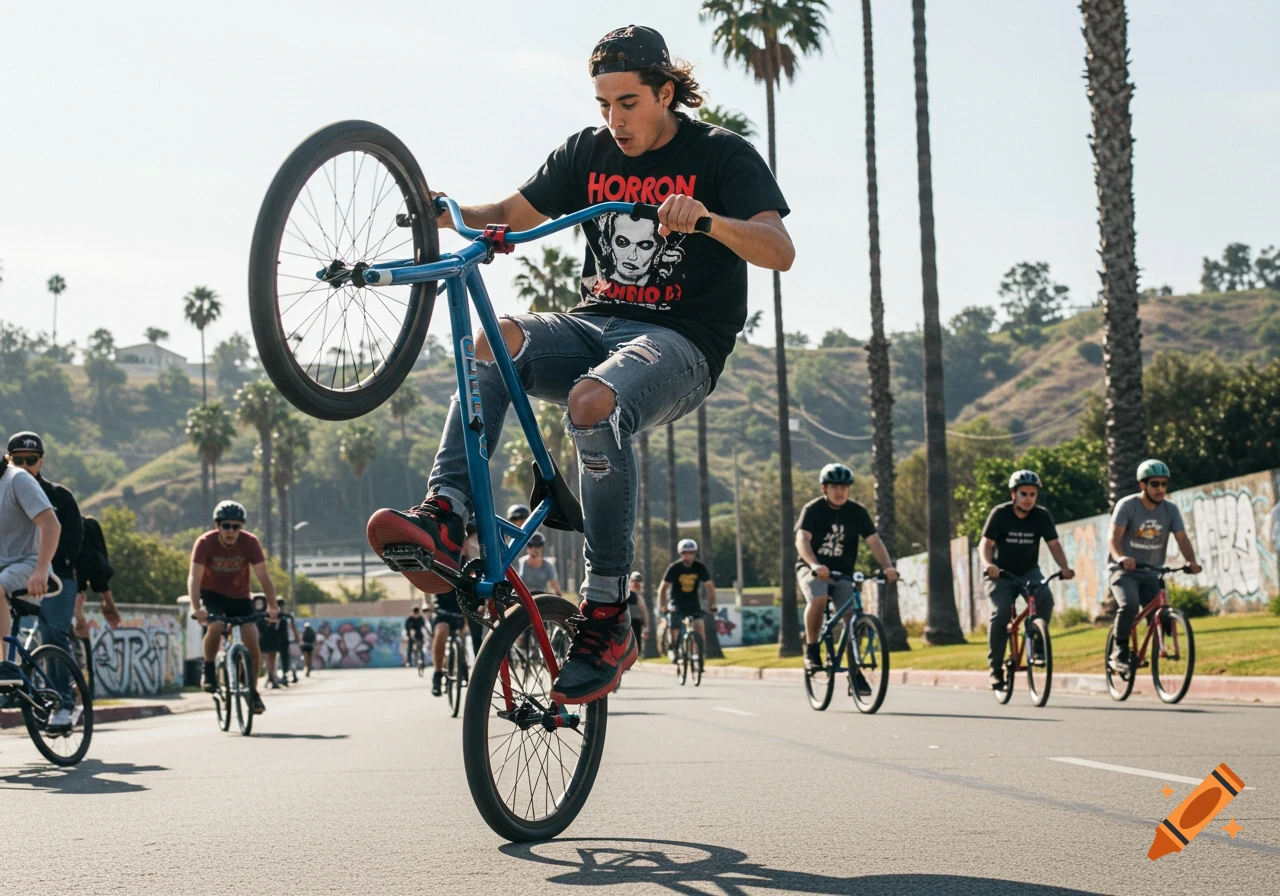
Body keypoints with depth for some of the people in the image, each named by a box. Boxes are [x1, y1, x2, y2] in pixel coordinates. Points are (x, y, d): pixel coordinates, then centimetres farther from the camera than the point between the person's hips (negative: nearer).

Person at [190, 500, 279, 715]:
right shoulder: (205, 543, -23)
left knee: (252, 641, -13)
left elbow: (263, 576, -23)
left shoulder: (250, 542, -20)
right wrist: (196, 608, -46)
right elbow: (194, 577, -31)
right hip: (212, 594, -2)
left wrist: (272, 606, -35)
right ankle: (209, 671, -11)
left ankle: (253, 691, 5)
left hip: (239, 596, 2)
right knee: (215, 625, -32)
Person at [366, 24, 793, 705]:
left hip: (680, 343, -5)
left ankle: (606, 615, -30)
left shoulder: (722, 156, -3)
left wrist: (708, 220, -36)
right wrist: (444, 213, -7)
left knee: (593, 404, -38)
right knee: (495, 341, -28)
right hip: (595, 325, 5)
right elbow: (512, 217, 15)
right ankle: (444, 517, -40)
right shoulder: (588, 152, 13)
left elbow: (780, 251, -16)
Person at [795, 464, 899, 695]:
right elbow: (802, 539, -26)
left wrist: (888, 567, -29)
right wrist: (814, 565, -45)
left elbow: (874, 541, -11)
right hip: (812, 569, -3)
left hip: (842, 573, 3)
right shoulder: (812, 510, -11)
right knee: (818, 599, -34)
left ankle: (855, 671, 1)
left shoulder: (857, 512, -2)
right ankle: (811, 649, -15)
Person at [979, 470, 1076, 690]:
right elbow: (986, 543, -15)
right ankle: (996, 667, -13)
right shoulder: (1000, 514, -12)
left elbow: (1053, 544, -7)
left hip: (1029, 572, 2)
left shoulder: (1042, 516, -6)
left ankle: (1037, 642, -6)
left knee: (1045, 597, -28)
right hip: (1002, 573, -2)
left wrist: (1064, 567, -24)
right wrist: (988, 564, -35)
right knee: (1001, 612, -24)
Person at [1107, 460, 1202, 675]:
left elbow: (1182, 539, -10)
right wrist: (1121, 558, -43)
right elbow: (1114, 537, -22)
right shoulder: (1127, 506, -11)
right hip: (1125, 571, -4)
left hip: (1150, 574, 4)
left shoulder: (1170, 510, 0)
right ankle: (1119, 653, -16)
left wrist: (1191, 561, -30)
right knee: (1129, 605, -29)